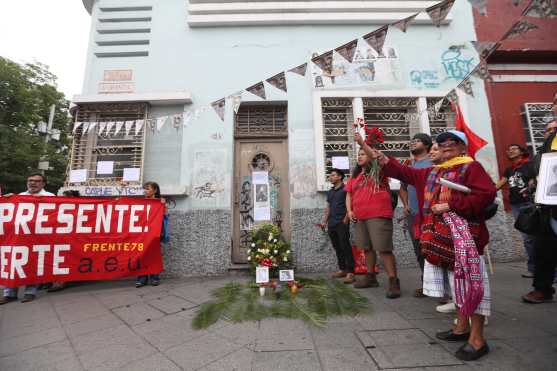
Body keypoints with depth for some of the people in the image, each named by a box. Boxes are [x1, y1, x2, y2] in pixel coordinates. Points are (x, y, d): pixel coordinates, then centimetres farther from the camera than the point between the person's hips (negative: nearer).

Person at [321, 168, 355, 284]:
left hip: (342, 223, -7)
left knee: (345, 247, -9)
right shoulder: (330, 192, 20)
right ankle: (342, 269, 20)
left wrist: (346, 218, -17)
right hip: (331, 224, 7)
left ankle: (350, 272, -5)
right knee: (337, 247, 11)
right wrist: (324, 221, 13)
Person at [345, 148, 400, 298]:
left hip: (378, 216, -6)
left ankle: (394, 282, 4)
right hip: (360, 218, 7)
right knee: (367, 248, 15)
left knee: (384, 249, -7)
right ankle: (370, 277, 28)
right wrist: (349, 210, 4)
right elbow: (349, 195, 18)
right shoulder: (354, 176, 18)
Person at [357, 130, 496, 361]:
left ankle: (477, 339, 7)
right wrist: (367, 148, 11)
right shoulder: (431, 173, 16)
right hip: (442, 236, 7)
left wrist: (449, 206, -16)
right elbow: (401, 171, 15)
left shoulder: (471, 167, -2)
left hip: (464, 235, -7)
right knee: (456, 280, 15)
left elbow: (486, 194, -15)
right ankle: (462, 327, 28)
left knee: (470, 280, -4)